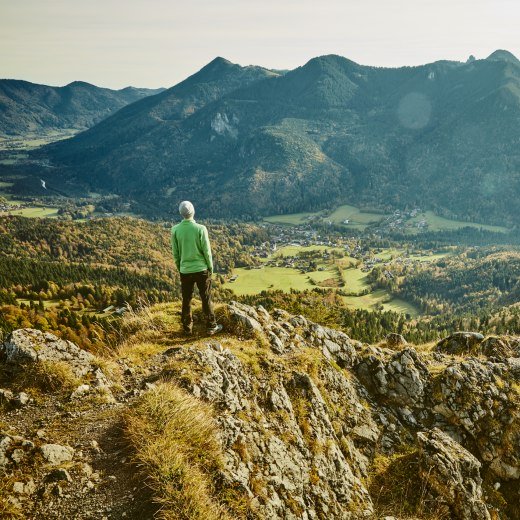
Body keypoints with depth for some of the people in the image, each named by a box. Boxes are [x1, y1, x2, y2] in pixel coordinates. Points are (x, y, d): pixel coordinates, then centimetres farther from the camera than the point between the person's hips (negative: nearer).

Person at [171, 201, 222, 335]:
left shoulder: (175, 230, -7)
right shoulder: (200, 229, -15)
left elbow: (175, 253, 1)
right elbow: (207, 251, -10)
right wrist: (210, 268, 4)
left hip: (185, 270, 2)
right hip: (201, 269, -2)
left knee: (186, 300, 14)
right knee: (206, 299, 9)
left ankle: (187, 328, 24)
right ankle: (211, 326, 18)